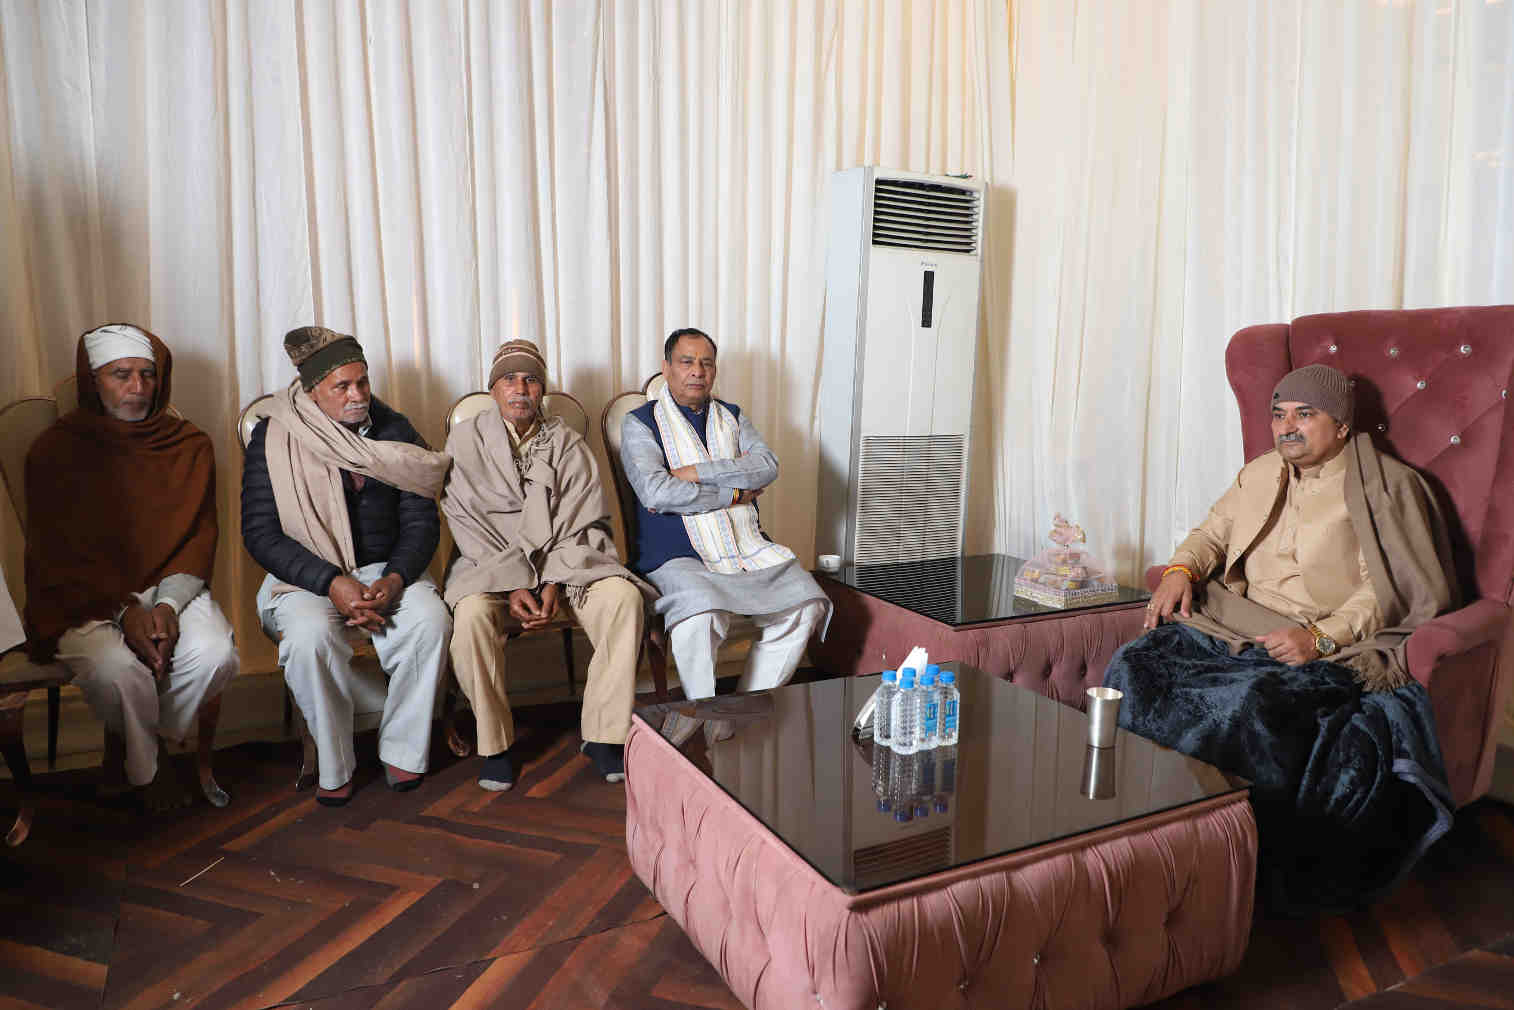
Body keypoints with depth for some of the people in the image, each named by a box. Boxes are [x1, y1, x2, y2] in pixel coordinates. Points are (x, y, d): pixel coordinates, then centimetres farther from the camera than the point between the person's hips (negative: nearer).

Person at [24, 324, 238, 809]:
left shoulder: (190, 445, 4)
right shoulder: (56, 451, -2)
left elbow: (198, 538, 2)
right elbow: (59, 556, -5)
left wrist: (168, 605, -15)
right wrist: (125, 612, -18)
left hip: (171, 587, 2)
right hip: (83, 601, -2)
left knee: (215, 654, -26)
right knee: (119, 670, -31)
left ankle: (137, 746, 3)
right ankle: (143, 773, 1)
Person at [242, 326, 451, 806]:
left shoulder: (394, 431, 3)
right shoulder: (274, 439, -3)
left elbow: (422, 522, 1)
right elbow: (260, 533, -8)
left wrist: (395, 579, -18)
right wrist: (332, 583, -21)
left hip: (386, 570, 2)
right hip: (307, 576, -1)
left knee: (431, 619, -29)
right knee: (311, 634, -34)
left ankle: (401, 751, -10)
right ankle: (333, 766, -11)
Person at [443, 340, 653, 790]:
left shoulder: (567, 444, 8)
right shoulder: (466, 440, 5)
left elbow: (584, 523, 0)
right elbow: (469, 525, -4)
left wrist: (555, 583, -16)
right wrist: (513, 584, -17)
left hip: (565, 563, 1)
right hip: (491, 565, -1)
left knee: (623, 597, -27)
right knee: (472, 613, -34)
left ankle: (604, 735, -16)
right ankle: (494, 744, -14)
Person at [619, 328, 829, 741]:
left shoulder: (732, 417, 19)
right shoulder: (641, 423, 5)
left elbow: (767, 465, -2)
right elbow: (655, 492, -13)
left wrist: (697, 472, -12)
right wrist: (734, 494, -8)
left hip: (749, 551, 5)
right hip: (679, 557, -5)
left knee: (805, 605, -16)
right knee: (701, 617, -34)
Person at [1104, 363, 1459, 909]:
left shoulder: (1383, 487, 2)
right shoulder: (1260, 474, 19)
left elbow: (1383, 591, -7)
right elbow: (1214, 532, 27)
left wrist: (1321, 637, -21)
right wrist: (1182, 568, 4)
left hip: (1328, 650, -5)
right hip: (1234, 628, 5)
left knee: (1253, 701, -37)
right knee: (1135, 664, -21)